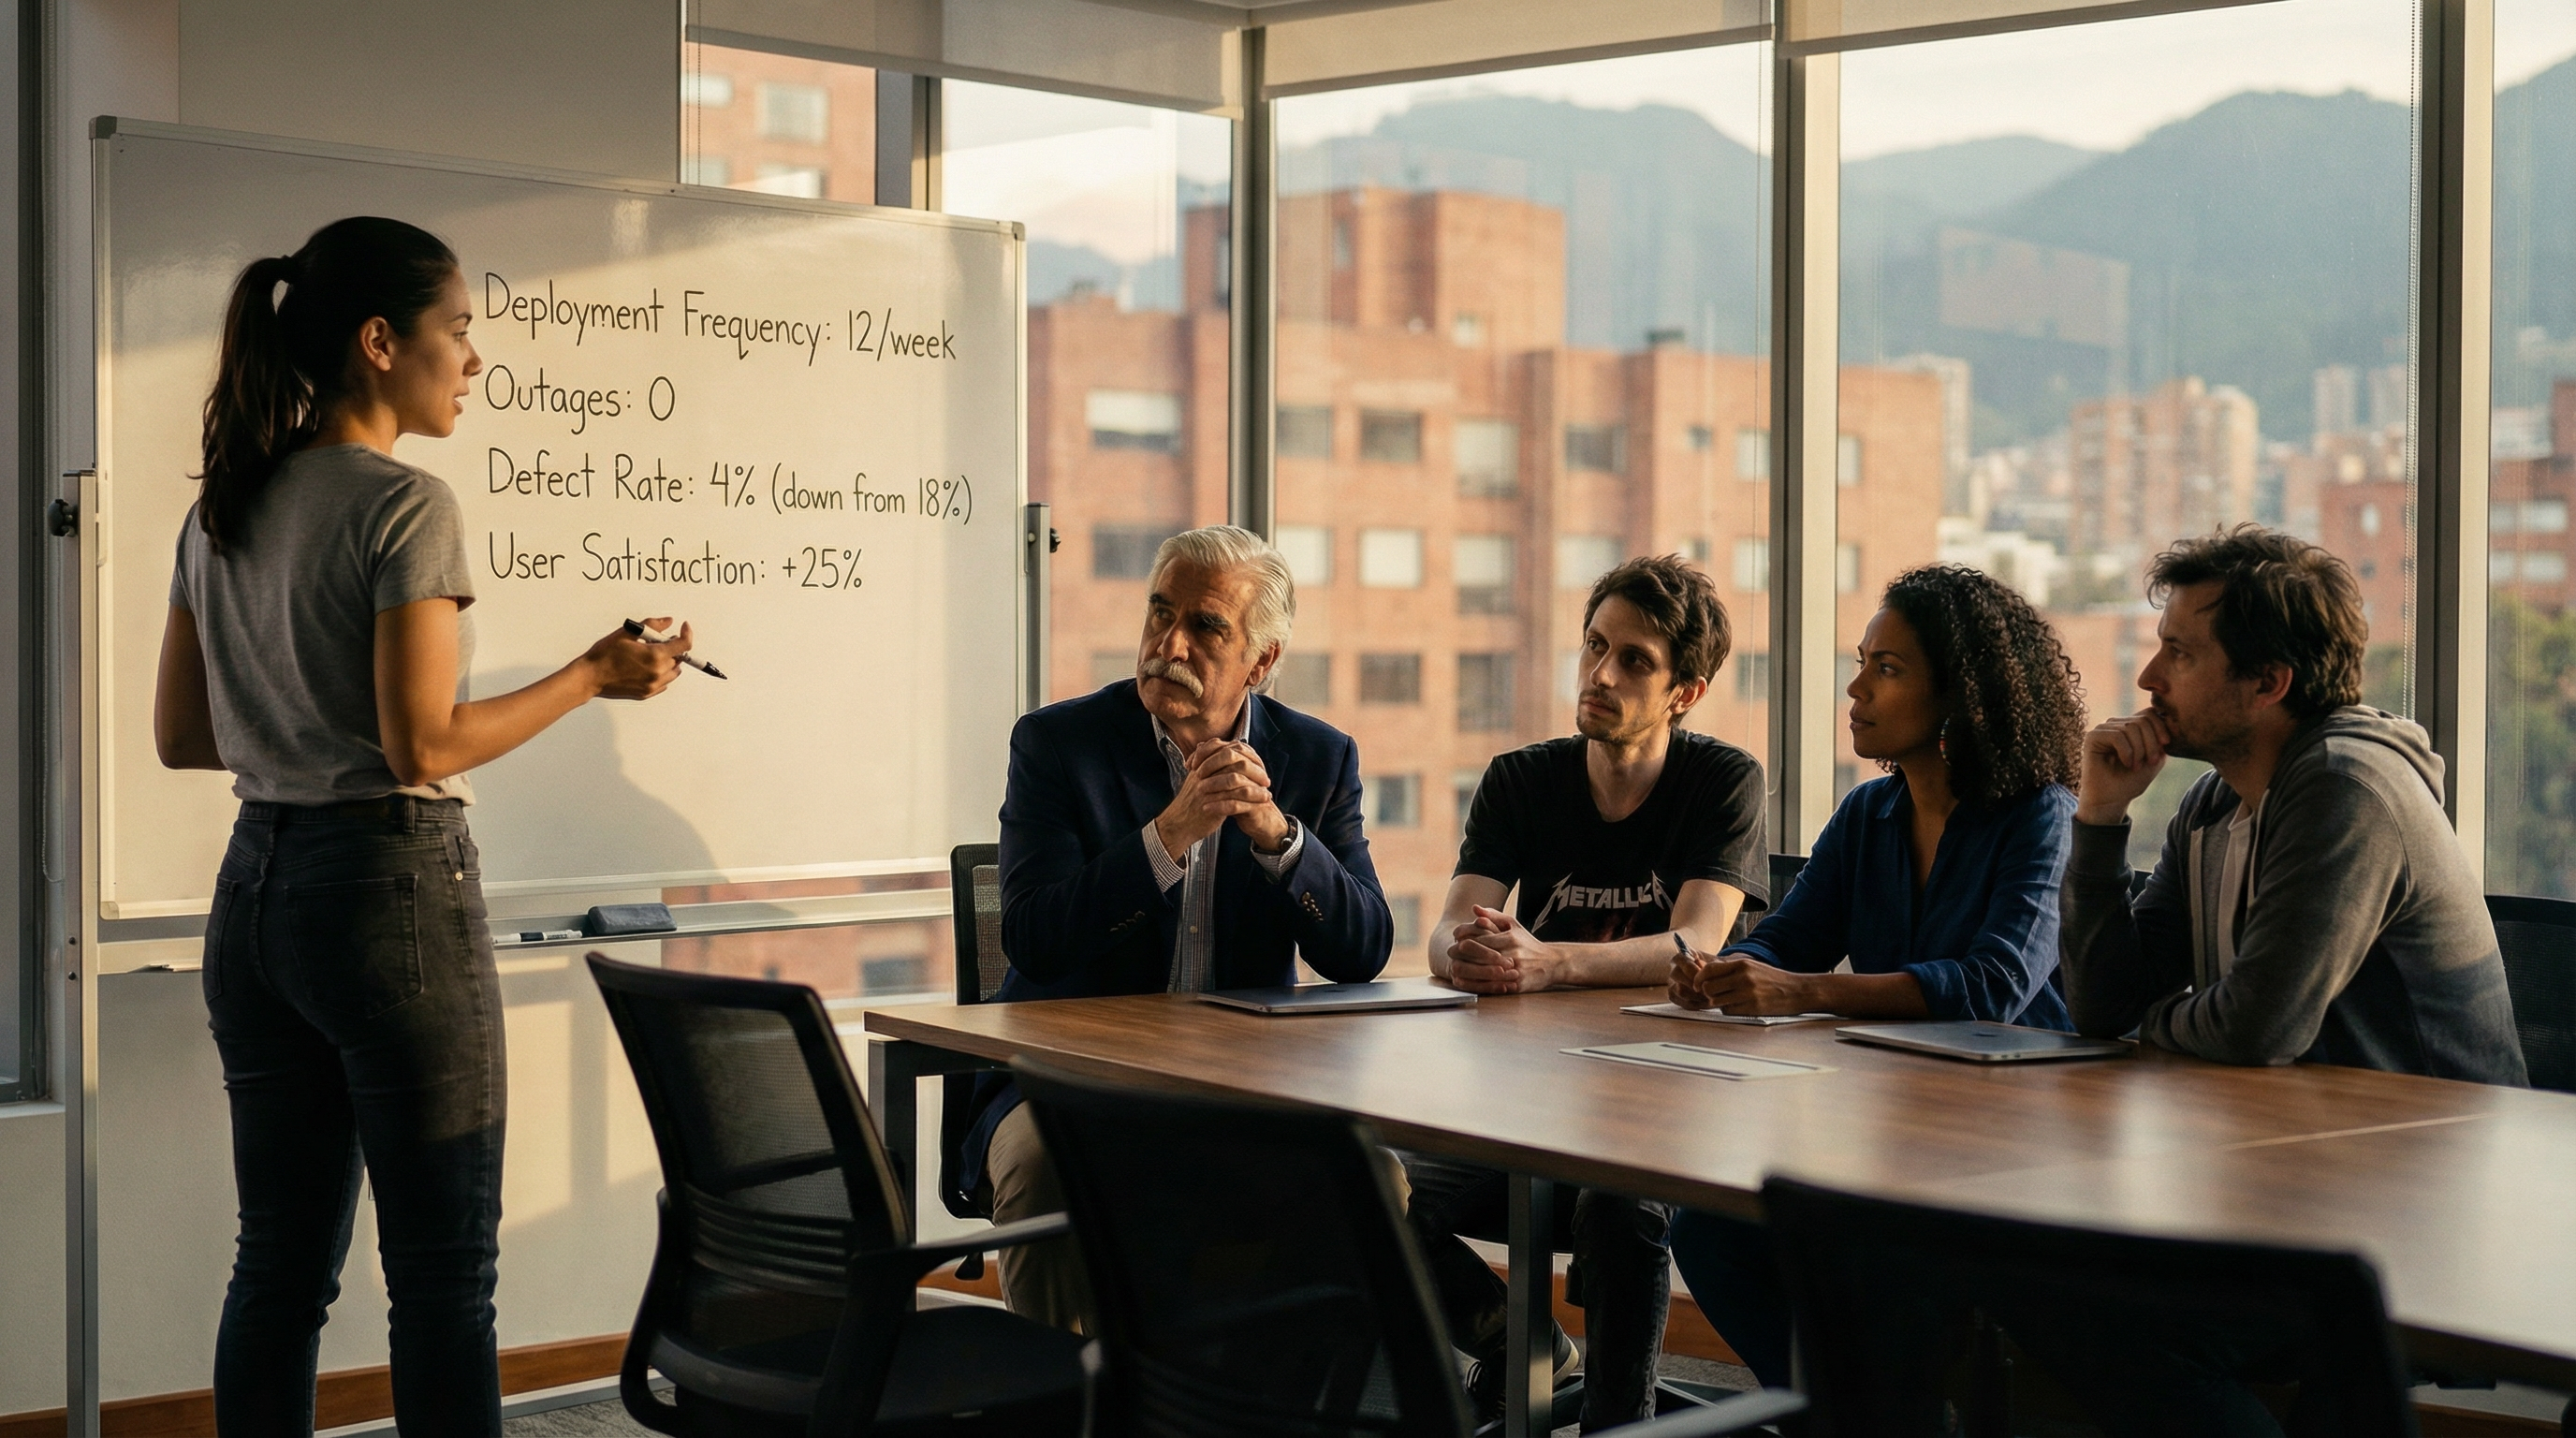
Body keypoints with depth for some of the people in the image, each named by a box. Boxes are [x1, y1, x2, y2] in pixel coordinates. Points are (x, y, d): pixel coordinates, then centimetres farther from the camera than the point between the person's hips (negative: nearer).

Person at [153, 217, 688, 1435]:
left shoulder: (223, 510, 11)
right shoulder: (403, 505, -13)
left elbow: (180, 735, 14)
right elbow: (423, 748, -18)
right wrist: (594, 677, -9)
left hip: (255, 890, 8)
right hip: (389, 884, -8)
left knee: (279, 1266, 14)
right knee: (442, 1276, 1)